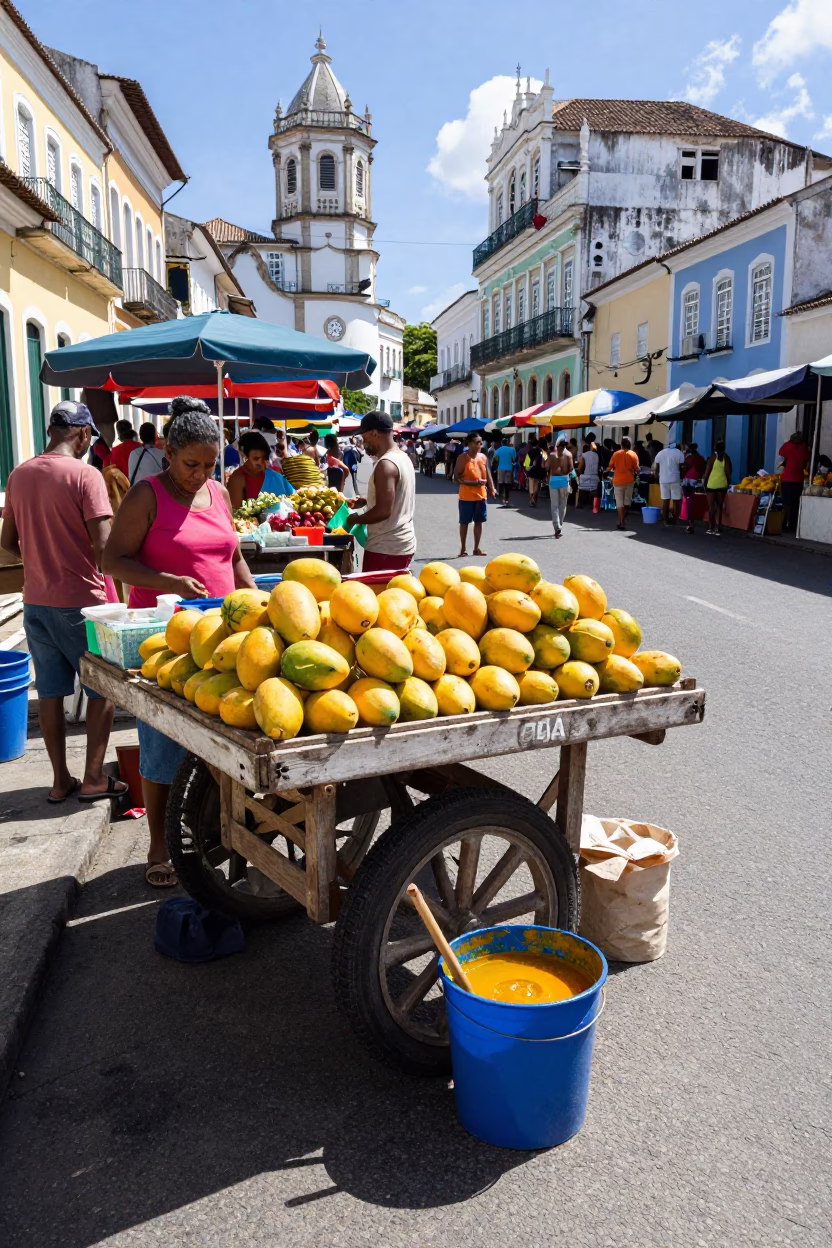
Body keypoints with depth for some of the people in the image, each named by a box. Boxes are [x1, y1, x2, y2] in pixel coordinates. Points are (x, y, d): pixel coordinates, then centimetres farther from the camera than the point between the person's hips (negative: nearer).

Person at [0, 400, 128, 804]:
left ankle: (60, 780, 21)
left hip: (35, 600, 6)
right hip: (80, 601, -6)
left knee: (50, 691, 12)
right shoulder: (85, 475, -14)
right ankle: (93, 778, 12)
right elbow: (104, 546, -19)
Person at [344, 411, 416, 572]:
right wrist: (366, 501, 16)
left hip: (386, 548, -10)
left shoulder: (386, 464, -19)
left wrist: (354, 519, -10)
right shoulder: (403, 458, 11)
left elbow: (383, 511, -25)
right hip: (402, 544, 10)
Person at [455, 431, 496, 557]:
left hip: (481, 495, 5)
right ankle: (463, 548, 13)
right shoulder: (463, 458, -10)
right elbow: (457, 476, -15)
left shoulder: (483, 457, 8)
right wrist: (473, 483, -24)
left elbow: (488, 474, 13)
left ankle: (477, 547, 20)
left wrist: (492, 489, -1)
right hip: (466, 496, -5)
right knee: (464, 522, 3)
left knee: (479, 522, 10)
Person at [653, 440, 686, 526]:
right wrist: (682, 478, 6)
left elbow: (656, 468, 6)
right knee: (676, 501, 2)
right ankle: (675, 520, 1)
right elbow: (681, 467, -6)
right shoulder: (679, 453, -3)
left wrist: (657, 476, 19)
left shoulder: (660, 453, 7)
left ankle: (665, 520, 6)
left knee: (665, 500, 5)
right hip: (675, 479, -3)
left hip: (663, 480, 3)